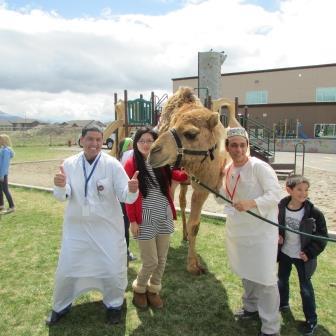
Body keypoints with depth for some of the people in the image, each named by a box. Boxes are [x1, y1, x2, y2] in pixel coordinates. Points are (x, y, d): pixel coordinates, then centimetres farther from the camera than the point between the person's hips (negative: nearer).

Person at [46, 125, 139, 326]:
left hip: (107, 227, -2)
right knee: (66, 270, 14)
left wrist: (132, 190, -40)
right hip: (76, 227, 2)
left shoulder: (112, 164, -13)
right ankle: (61, 306, 43)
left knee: (113, 269, 9)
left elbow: (124, 196, -16)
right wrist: (61, 186, -33)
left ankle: (114, 304, 39)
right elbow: (63, 196, -9)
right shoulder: (69, 164, -5)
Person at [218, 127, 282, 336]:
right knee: (245, 272, 23)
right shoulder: (228, 170, 4)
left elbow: (276, 194, -22)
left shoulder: (259, 166, -18)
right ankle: (251, 307, 45)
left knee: (265, 278, 2)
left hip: (260, 231, -7)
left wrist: (251, 203, -36)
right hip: (237, 230, 7)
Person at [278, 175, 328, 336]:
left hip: (302, 256, -3)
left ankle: (311, 320, 30)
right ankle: (283, 303, 49)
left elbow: (322, 235, -11)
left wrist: (310, 252, -15)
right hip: (284, 253, 4)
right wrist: (276, 235, -12)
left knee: (305, 287, 10)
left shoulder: (313, 213, -20)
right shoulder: (280, 207, -13)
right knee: (282, 280, 22)